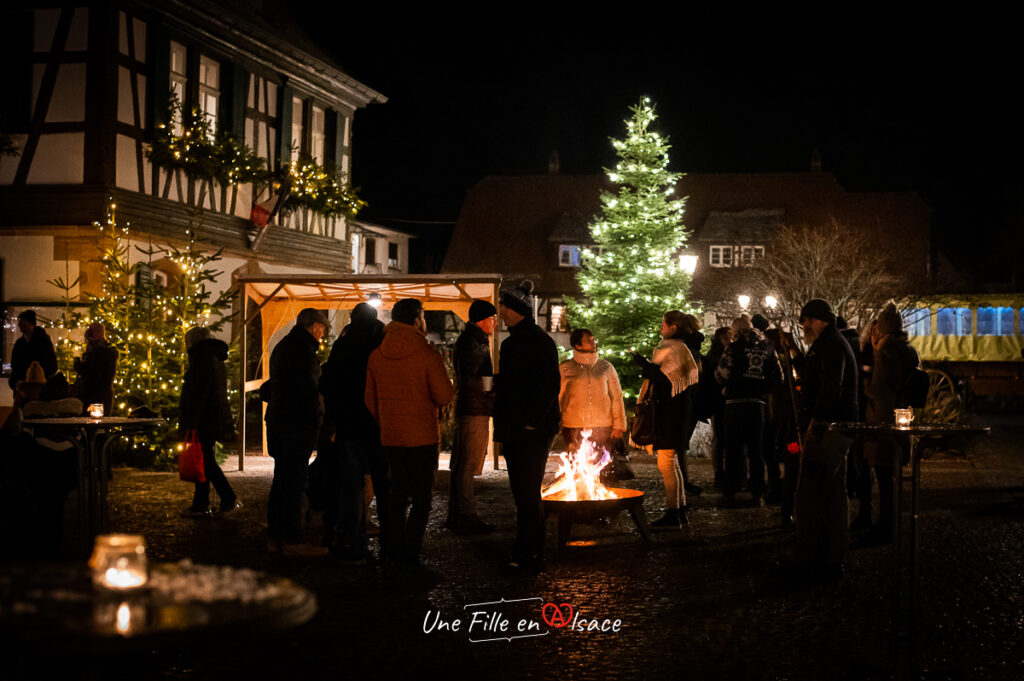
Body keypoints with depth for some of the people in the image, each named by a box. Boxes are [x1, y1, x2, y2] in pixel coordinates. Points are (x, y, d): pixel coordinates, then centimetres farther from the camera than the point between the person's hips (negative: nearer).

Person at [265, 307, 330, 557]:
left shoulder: (282, 347, 19)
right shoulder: (304, 349, -12)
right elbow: (310, 389, -17)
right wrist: (318, 415, -4)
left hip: (278, 422, 10)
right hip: (298, 424, -10)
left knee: (281, 480, 13)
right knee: (295, 482, -7)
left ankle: (274, 537, 16)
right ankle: (292, 541, -6)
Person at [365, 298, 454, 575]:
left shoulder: (376, 356, 4)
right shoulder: (427, 355, -13)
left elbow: (370, 400, 10)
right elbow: (444, 397, -14)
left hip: (390, 437, 6)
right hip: (422, 437, -5)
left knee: (398, 494, 15)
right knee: (421, 499, 1)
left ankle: (394, 551, 17)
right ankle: (410, 555, -2)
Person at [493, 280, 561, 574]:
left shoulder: (539, 342, -11)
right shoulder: (512, 343, 16)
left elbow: (551, 386, -16)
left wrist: (531, 422, -18)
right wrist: (504, 427, 14)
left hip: (533, 431, -9)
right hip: (515, 430, 9)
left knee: (528, 493, -6)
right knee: (522, 493, 11)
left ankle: (530, 557, 0)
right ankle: (525, 553, 17)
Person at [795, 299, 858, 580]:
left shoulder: (829, 346, -14)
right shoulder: (836, 344, 21)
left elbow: (830, 389, -25)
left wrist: (814, 424, -23)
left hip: (826, 430, -11)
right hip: (839, 429, 11)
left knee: (810, 496, -9)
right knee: (834, 492, 15)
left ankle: (813, 558, -7)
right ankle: (834, 558, 24)